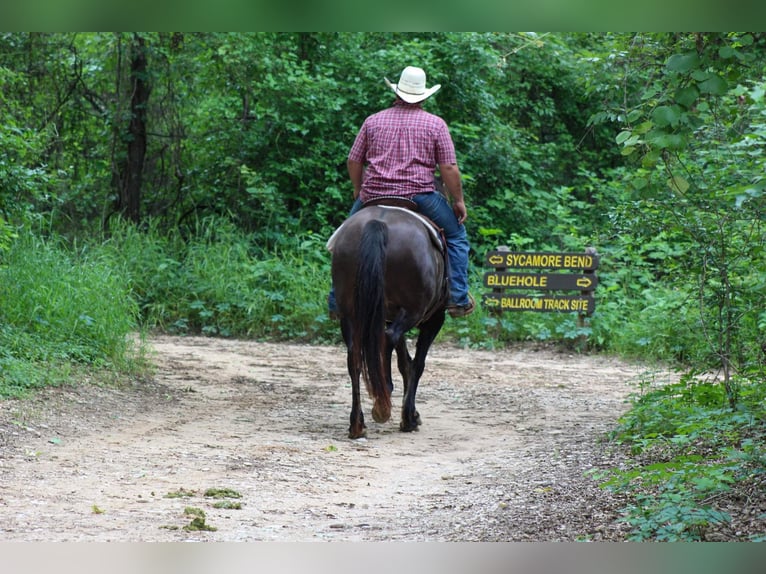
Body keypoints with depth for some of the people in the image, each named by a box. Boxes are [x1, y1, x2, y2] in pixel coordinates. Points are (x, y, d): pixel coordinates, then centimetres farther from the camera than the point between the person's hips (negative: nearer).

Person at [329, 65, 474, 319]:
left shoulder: (373, 121, 9)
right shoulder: (435, 124, 1)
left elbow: (353, 161, 13)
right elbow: (449, 168, -4)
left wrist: (358, 190, 29)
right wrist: (459, 201, 8)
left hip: (373, 197, 2)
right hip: (420, 197, -2)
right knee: (456, 235, 16)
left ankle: (337, 301, 24)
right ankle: (459, 299, 7)